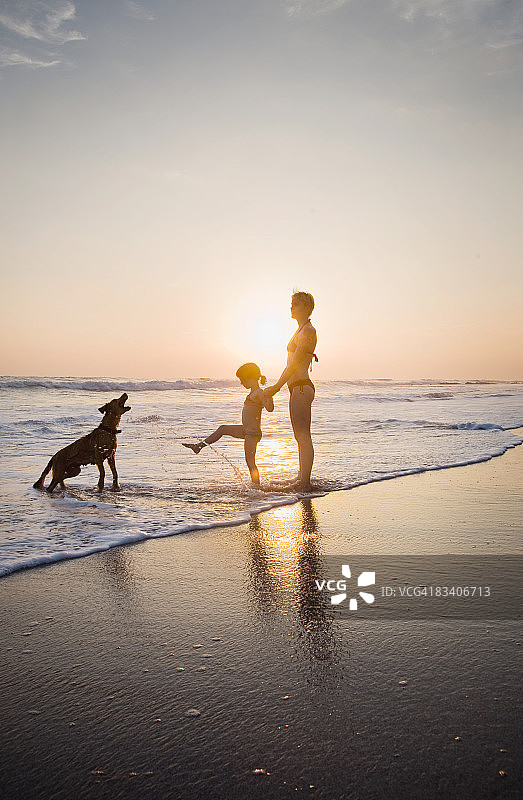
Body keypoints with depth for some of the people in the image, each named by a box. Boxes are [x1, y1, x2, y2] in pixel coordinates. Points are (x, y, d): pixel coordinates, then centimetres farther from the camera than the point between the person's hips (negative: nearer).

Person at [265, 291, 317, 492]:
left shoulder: (308, 330, -10)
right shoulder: (301, 330, 21)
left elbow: (294, 364, -16)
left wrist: (276, 387, -16)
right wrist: (275, 387, 22)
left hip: (301, 387, -11)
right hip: (297, 387, 11)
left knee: (303, 436, -10)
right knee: (300, 436, 13)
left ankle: (304, 482, -8)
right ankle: (302, 478, 20)